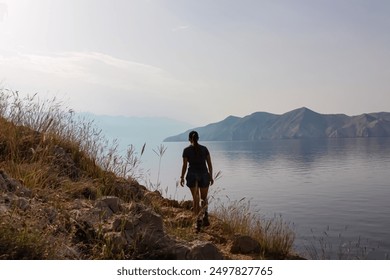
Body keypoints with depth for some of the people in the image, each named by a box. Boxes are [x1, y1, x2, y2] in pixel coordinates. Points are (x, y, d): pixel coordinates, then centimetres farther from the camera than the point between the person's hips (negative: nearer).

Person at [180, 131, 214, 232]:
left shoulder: (186, 150, -3)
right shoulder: (204, 149, 3)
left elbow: (184, 165, -4)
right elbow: (209, 164, 3)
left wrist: (182, 178, 6)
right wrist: (211, 177, 10)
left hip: (192, 175, -1)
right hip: (204, 174, 1)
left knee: (196, 199, 8)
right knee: (204, 198, 16)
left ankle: (198, 220, -2)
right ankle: (205, 214, -11)